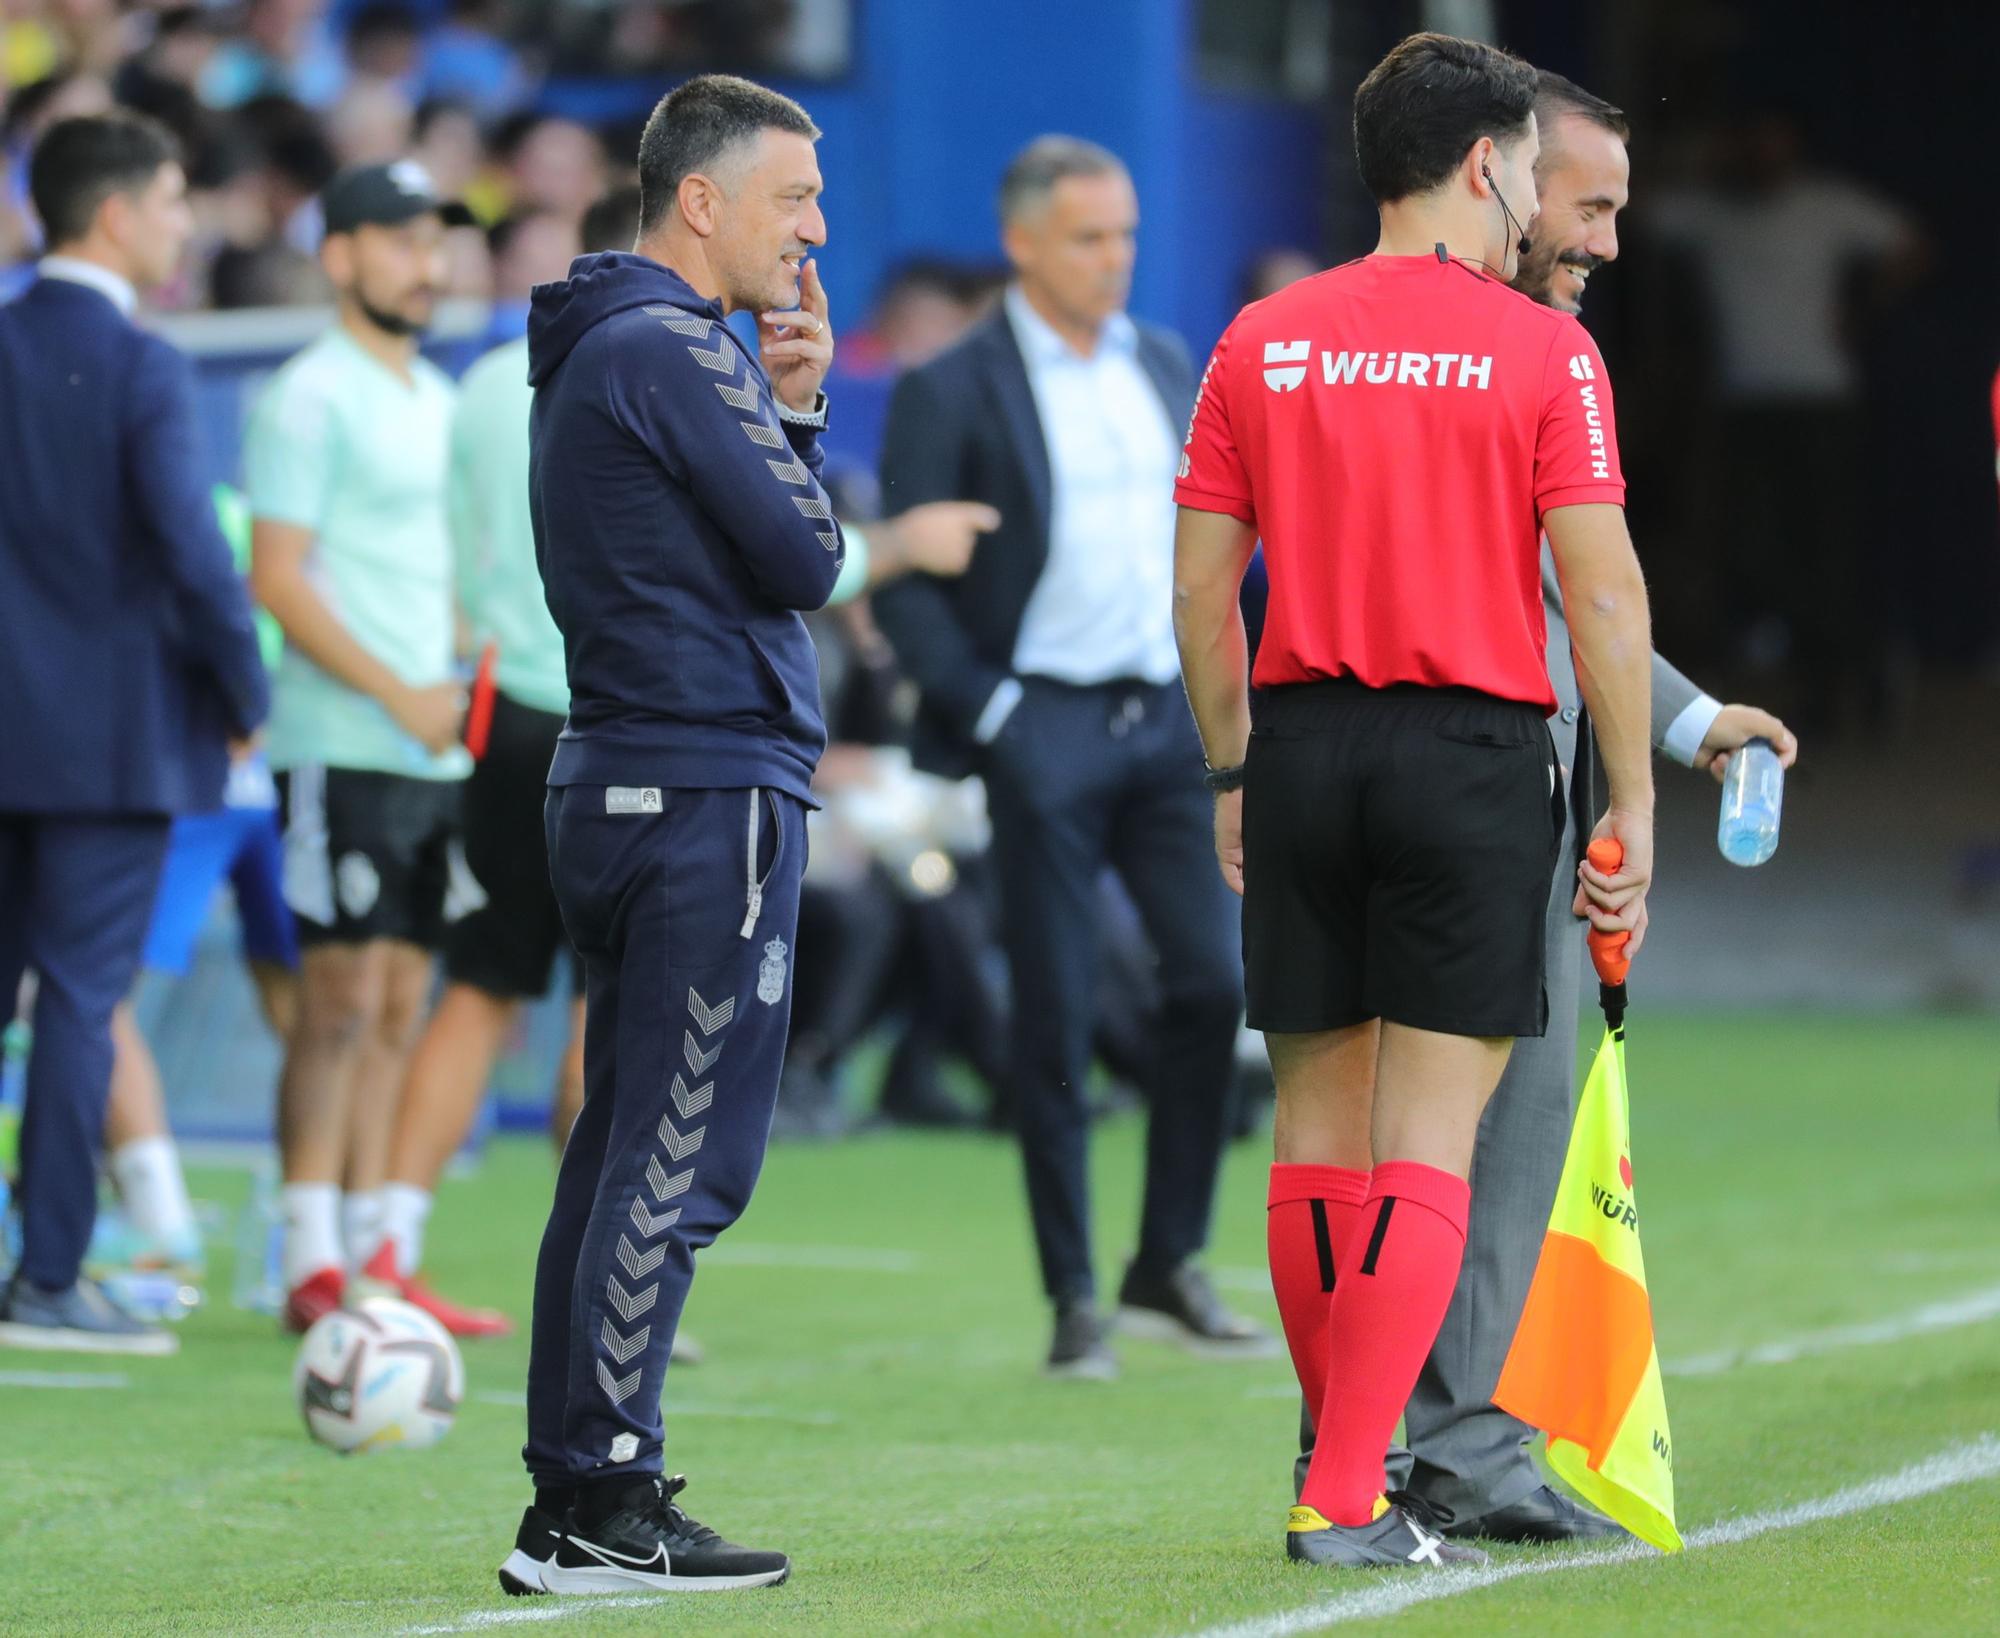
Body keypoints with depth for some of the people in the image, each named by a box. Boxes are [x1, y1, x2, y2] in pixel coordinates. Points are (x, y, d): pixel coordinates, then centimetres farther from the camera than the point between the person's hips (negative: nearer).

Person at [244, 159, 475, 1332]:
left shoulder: (436, 399, 18)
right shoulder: (313, 397, -7)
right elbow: (278, 578, -13)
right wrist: (401, 695, -16)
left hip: (436, 750, 8)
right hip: (344, 746, -8)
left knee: (400, 1008, 7)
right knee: (342, 1003, -8)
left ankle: (369, 1252, 10)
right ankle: (313, 1263, -6)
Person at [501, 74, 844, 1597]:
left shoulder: (594, 355, 19)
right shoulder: (672, 353, -12)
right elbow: (806, 561, -12)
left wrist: (792, 402, 7)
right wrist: (788, 413, 4)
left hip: (625, 787, 10)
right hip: (709, 785, -10)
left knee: (625, 1150, 11)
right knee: (676, 1160, -9)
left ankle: (573, 1499, 13)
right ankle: (604, 1504, -9)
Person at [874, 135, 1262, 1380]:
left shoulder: (1169, 367, 13)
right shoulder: (951, 394, -4)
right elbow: (904, 585, -6)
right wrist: (984, 713, -12)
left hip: (1171, 718, 5)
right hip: (1046, 730, -4)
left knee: (1216, 979, -4)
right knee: (1057, 1021, -2)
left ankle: (1170, 1267, 10)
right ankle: (1074, 1301, 6)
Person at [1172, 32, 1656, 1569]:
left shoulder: (1262, 343, 6)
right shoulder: (1542, 349, -5)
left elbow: (1200, 590, 7)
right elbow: (1604, 598, -8)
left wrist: (1232, 773, 16)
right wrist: (1634, 809, -2)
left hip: (1304, 748, 4)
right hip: (1475, 752, -4)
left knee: (1319, 1122, 13)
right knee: (1428, 1139, -3)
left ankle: (1337, 1442, 24)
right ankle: (1350, 1496, -9)